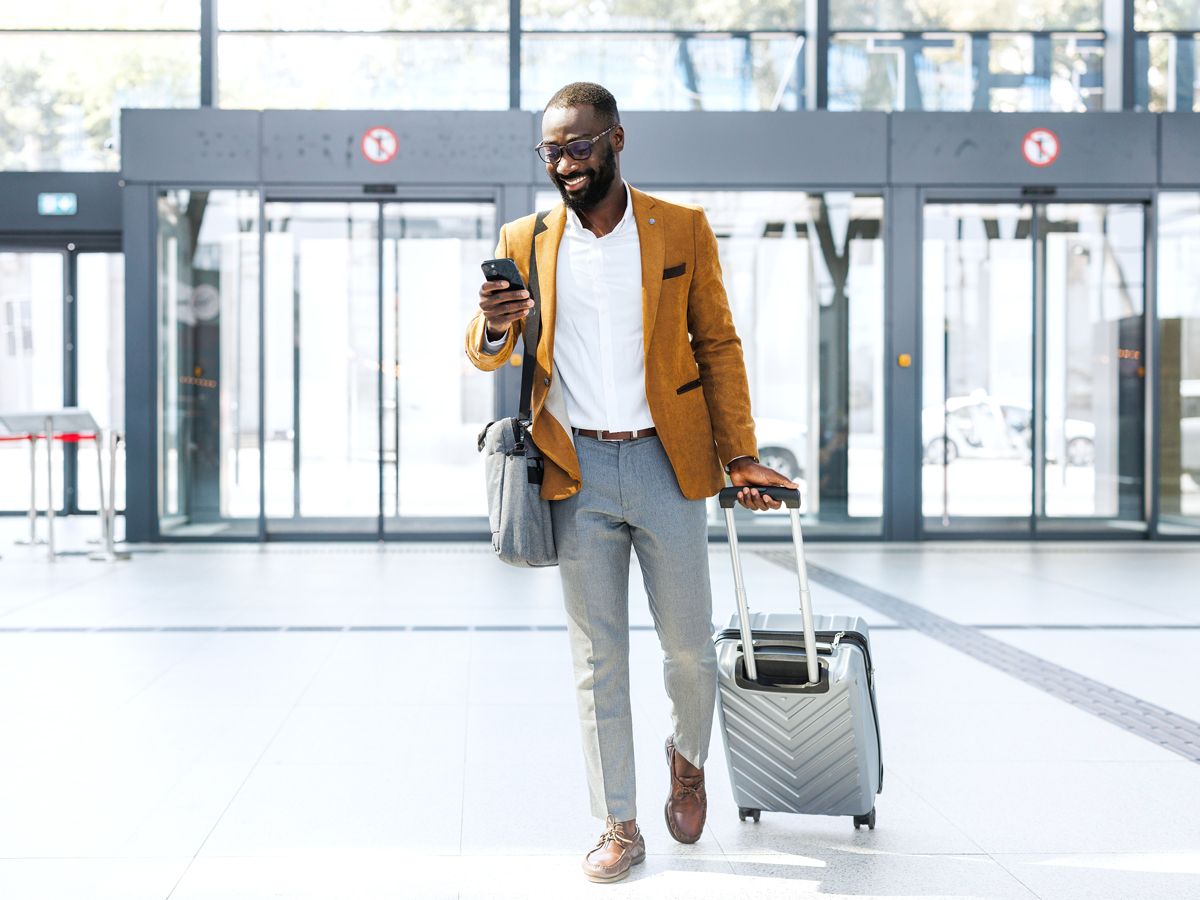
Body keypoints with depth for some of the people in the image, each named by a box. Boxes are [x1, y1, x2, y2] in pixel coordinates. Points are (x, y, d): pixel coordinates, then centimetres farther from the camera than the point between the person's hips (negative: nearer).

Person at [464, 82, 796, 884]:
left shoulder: (683, 230, 2)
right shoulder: (524, 241, 5)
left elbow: (719, 345, 5)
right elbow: (488, 356, 6)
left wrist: (739, 456, -1)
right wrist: (493, 328, -19)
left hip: (666, 464, -1)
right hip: (577, 472, 1)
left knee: (690, 646, 7)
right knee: (598, 659, 5)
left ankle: (688, 758, 37)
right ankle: (619, 827, 16)